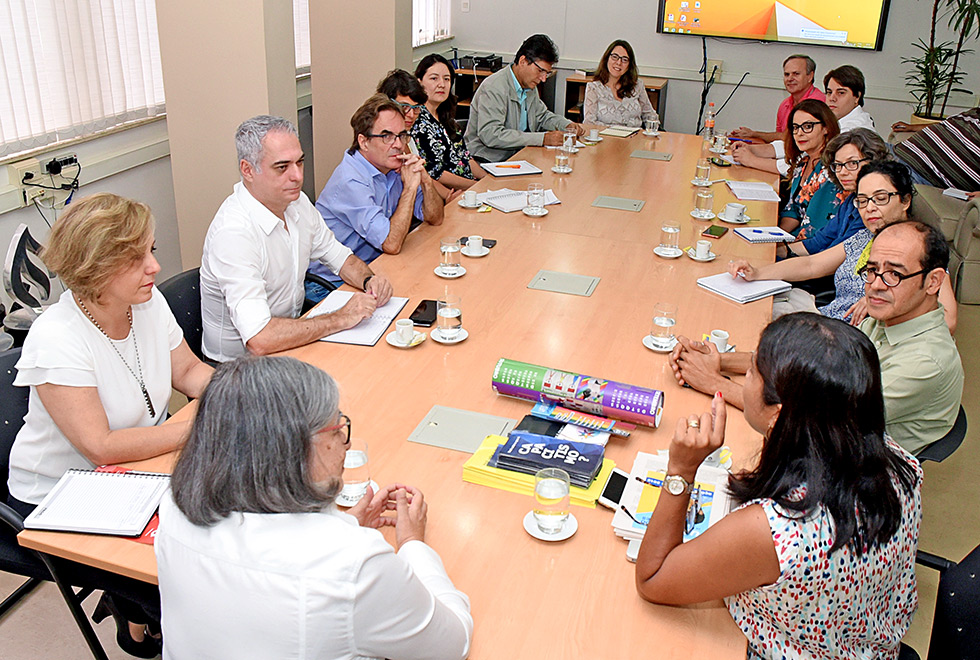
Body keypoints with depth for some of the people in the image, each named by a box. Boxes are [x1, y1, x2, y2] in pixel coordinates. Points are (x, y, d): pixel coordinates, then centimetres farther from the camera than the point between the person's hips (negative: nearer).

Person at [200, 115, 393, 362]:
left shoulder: (297, 203, 0)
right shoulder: (232, 232, -27)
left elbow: (340, 257, 15)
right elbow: (259, 339, -34)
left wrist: (369, 280, -8)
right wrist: (341, 318, -27)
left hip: (291, 338, 8)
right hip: (242, 364, -7)